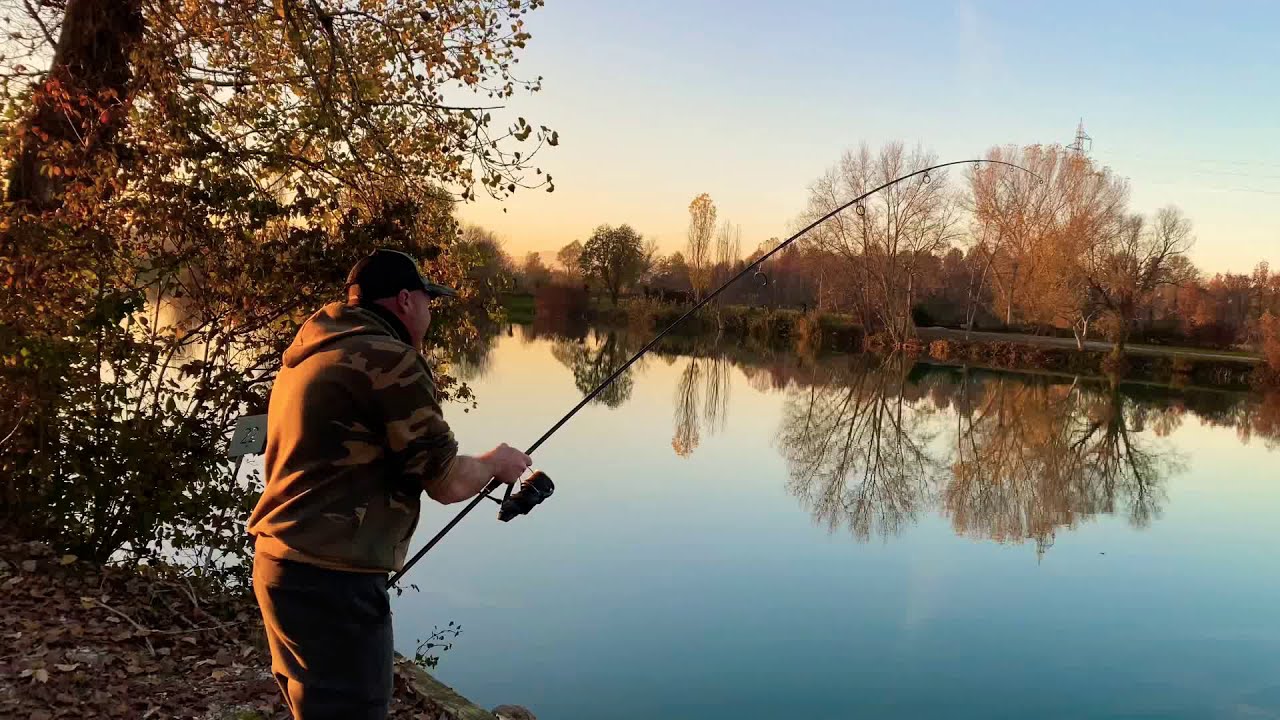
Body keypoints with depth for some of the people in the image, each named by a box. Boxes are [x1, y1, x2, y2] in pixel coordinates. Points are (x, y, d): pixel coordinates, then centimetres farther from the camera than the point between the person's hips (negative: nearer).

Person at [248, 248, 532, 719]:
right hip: (331, 582, -10)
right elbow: (447, 483, -13)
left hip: (277, 565, 10)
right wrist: (497, 463, 7)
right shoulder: (389, 360, -15)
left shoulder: (306, 356, 14)